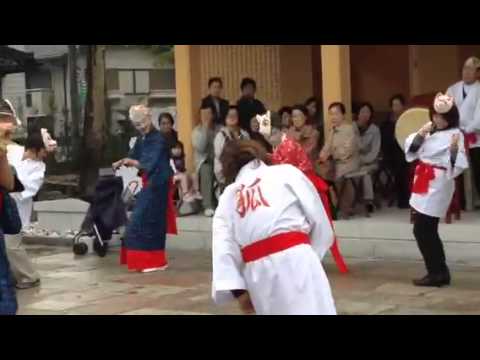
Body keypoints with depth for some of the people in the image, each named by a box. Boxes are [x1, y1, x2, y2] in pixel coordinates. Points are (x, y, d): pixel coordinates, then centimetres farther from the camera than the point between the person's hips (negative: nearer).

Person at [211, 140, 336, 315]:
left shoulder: (227, 197, 19)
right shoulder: (286, 172, 12)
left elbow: (224, 247, 5)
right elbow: (319, 220, 8)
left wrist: (239, 291, 0)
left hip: (258, 273, 4)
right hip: (294, 261, -4)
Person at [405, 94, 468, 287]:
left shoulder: (455, 134, -12)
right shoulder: (429, 130, 10)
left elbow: (457, 165, -18)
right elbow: (411, 150, 9)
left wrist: (454, 149, -36)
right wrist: (420, 134, -7)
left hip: (438, 185, -8)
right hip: (425, 184, 8)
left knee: (422, 230, -9)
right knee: (428, 230, 12)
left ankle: (436, 273, 1)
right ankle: (440, 272, 21)